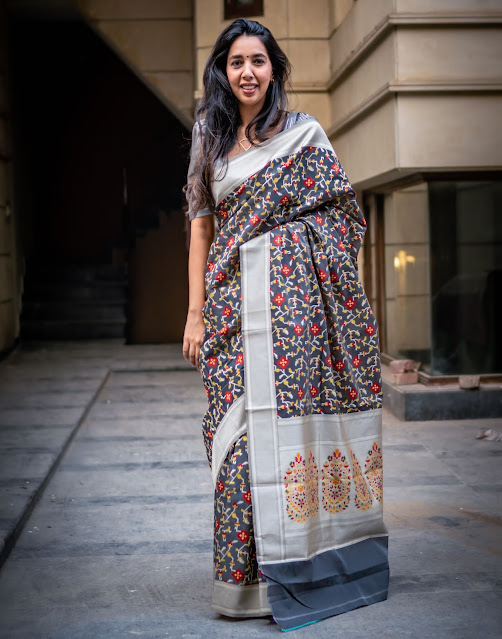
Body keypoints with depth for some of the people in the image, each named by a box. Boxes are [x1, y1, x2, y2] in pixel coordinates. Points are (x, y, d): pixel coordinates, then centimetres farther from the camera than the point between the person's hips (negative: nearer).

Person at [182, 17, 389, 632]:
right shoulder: (210, 139, 15)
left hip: (298, 294, -2)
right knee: (244, 421, -2)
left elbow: (341, 217, 5)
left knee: (299, 413, -6)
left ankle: (309, 558, 4)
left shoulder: (305, 133, 7)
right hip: (235, 301, 3)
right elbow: (202, 225, 13)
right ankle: (255, 570, 6)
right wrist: (196, 311, 7)